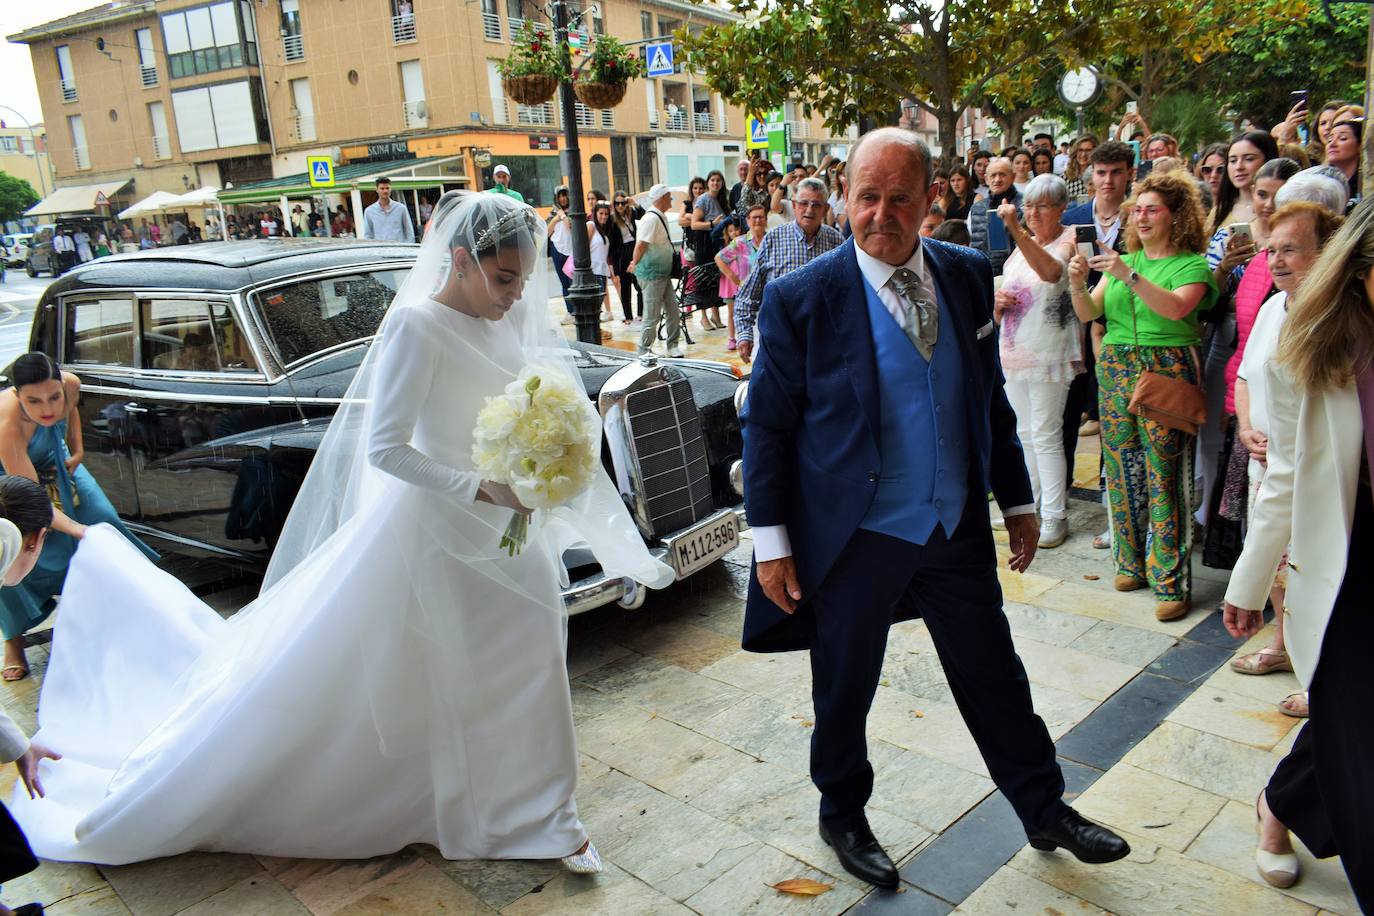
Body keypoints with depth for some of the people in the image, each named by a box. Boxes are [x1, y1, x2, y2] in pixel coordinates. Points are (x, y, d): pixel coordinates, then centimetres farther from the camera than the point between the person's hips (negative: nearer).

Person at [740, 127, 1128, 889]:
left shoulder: (967, 277, 1)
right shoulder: (801, 298, -13)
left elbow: (990, 398, 10)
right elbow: (765, 425, -9)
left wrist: (1018, 500, 12)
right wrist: (771, 542, -10)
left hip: (958, 527, 4)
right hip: (855, 539, -3)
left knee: (995, 678, 17)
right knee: (844, 692, 14)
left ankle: (1045, 812, 41)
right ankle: (843, 818, 41)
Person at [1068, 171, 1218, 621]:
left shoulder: (1193, 264, 1)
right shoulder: (1123, 258, 15)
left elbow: (1176, 308, -18)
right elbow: (1088, 313, 8)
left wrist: (1128, 275, -24)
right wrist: (1078, 283, -11)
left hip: (1167, 372, -5)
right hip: (1115, 368, 5)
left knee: (1163, 475, -7)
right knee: (1121, 469, 6)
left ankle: (1170, 581, -1)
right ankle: (1132, 561, 21)